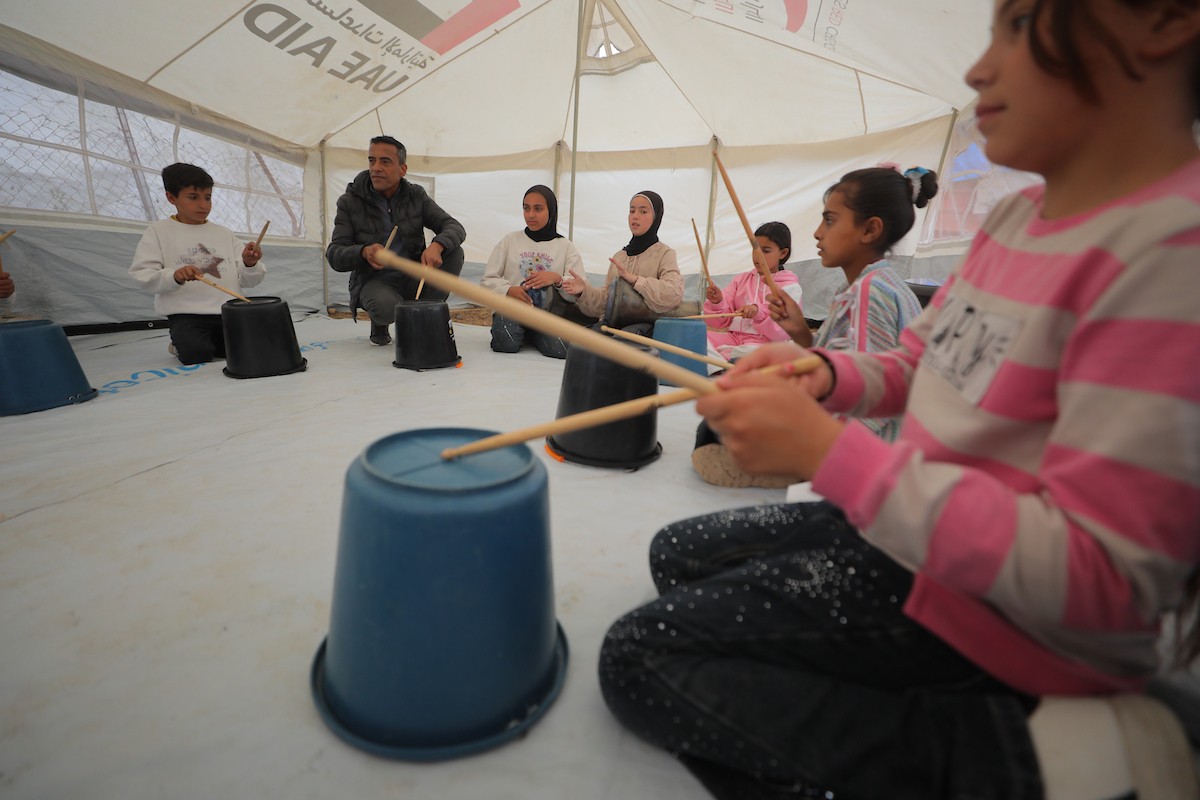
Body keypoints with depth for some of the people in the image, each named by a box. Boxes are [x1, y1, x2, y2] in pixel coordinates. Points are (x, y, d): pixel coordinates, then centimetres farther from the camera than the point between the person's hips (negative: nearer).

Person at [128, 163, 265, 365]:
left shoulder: (224, 233, 16)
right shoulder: (159, 231, 7)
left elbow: (246, 280, 12)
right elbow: (143, 275, -3)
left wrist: (250, 264, -11)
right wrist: (174, 277, -22)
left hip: (229, 312, 3)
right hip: (186, 314, -3)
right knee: (197, 355, -27)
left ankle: (215, 342, 13)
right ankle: (184, 345, 10)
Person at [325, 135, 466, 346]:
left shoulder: (415, 196, 1)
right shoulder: (350, 202, -4)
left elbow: (455, 228, -9)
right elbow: (334, 255, -7)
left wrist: (437, 246, -33)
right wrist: (364, 252, -31)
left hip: (412, 277, 3)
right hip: (374, 281, -3)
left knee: (454, 252, -20)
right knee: (387, 306, -39)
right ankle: (379, 322, 3)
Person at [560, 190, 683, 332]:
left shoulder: (664, 254, 1)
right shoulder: (619, 256, 18)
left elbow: (674, 294, -18)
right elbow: (606, 299, 14)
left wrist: (634, 279, -19)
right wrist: (584, 290, -5)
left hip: (643, 324, -4)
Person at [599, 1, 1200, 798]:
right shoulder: (1016, 214, 4)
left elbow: (1098, 579, -27)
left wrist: (829, 451, -33)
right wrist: (825, 375, -8)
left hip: (1001, 609, -9)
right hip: (904, 523, 9)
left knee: (635, 659, -8)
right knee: (677, 554, 15)